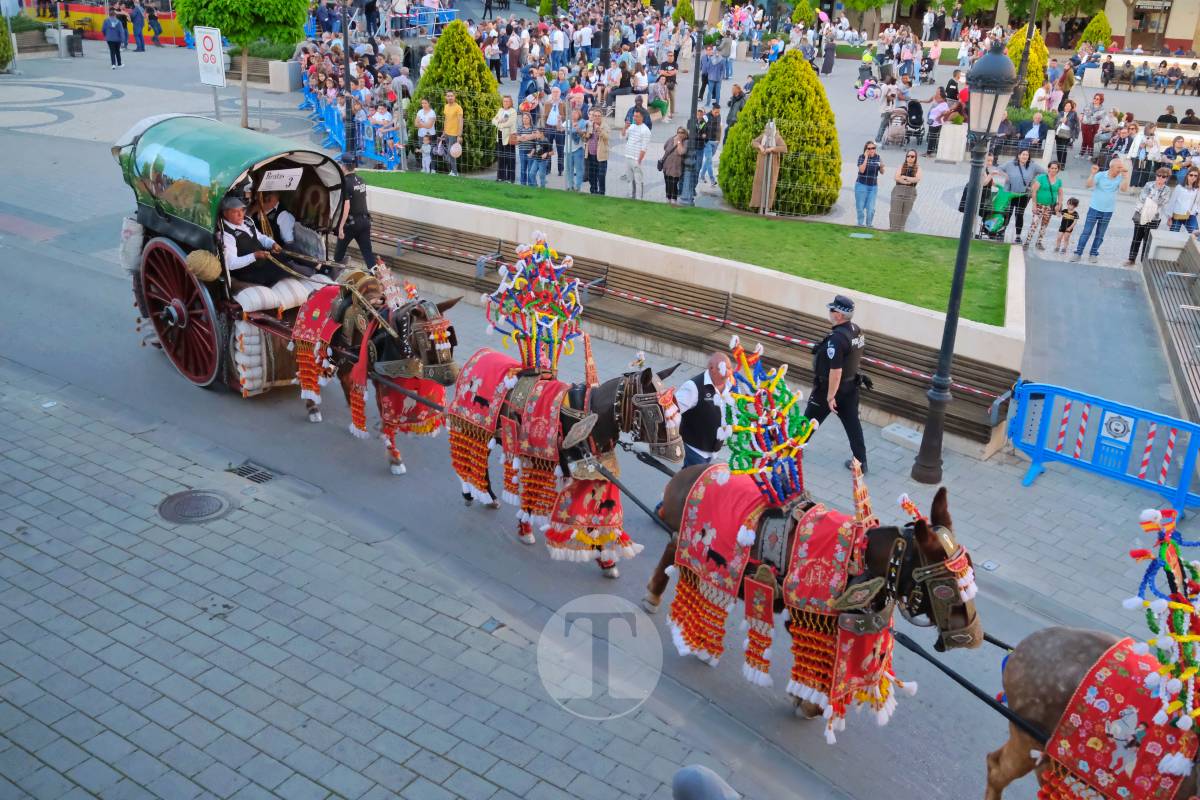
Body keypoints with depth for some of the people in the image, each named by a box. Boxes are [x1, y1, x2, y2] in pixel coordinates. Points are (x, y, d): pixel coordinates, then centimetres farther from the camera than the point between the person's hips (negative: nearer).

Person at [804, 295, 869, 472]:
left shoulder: (836, 338, -30)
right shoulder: (858, 331, -2)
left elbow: (836, 371, -29)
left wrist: (830, 397, -23)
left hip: (829, 387, -7)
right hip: (851, 386, 8)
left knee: (810, 419, 14)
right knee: (853, 423, 13)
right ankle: (861, 461, 16)